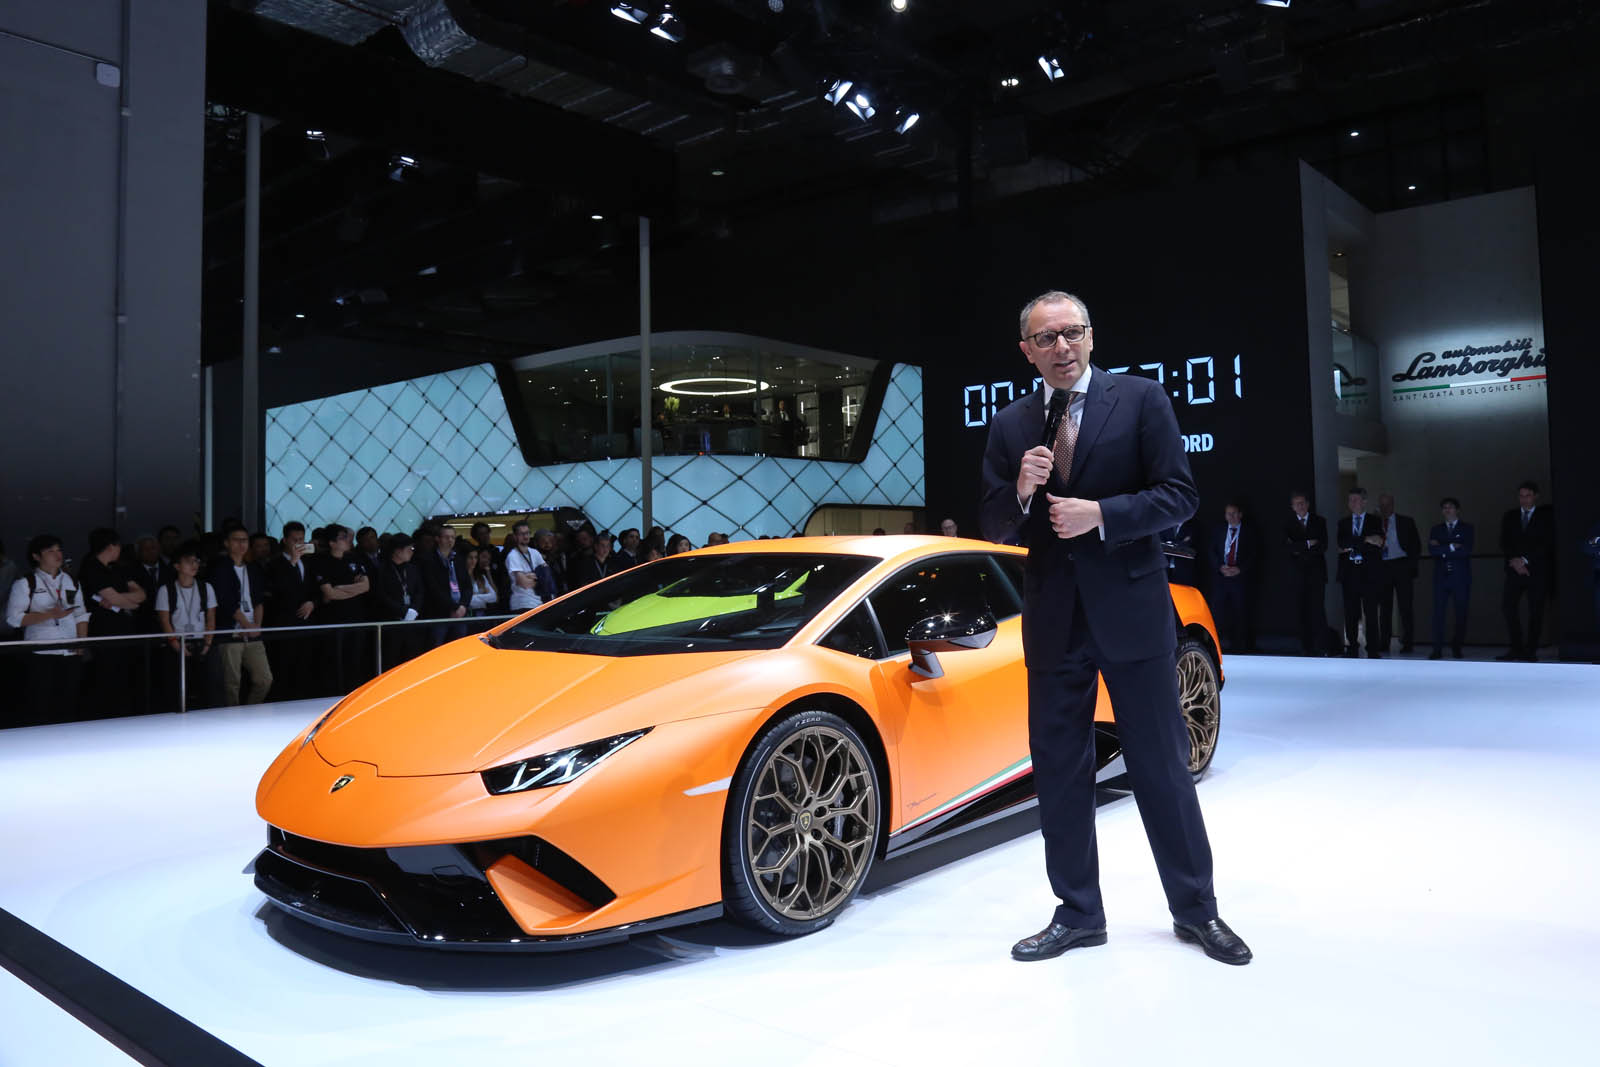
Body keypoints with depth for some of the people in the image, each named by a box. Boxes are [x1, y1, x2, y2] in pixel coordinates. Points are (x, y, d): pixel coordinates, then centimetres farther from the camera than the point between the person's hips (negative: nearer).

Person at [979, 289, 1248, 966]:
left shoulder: (1141, 399, -1)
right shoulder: (1010, 426, 8)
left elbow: (1179, 496, -5)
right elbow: (993, 528, 7)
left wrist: (1100, 515, -18)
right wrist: (1020, 491, -13)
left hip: (1131, 609, -3)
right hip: (1053, 619, 3)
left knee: (1162, 763, 6)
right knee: (1058, 770, 9)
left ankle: (1195, 909, 24)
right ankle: (1077, 914, 24)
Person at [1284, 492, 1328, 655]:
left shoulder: (1319, 521, 9)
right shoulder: (1288, 523, 11)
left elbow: (1323, 546, -1)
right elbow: (1288, 545, -4)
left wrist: (1300, 551, -5)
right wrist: (1308, 544, -12)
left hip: (1316, 570, -1)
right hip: (1298, 572, 1)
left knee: (1317, 608, -11)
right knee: (1302, 611, -1)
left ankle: (1320, 646, -7)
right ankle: (1307, 647, 4)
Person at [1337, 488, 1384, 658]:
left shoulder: (1375, 521, 8)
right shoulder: (1343, 523, 15)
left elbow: (1377, 546, -6)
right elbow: (1342, 544, -3)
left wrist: (1351, 548, -11)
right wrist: (1366, 540, -12)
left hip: (1368, 573, -2)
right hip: (1349, 573, 2)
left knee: (1371, 613, -5)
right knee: (1351, 613, 1)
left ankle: (1373, 650, -1)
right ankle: (1352, 649, 7)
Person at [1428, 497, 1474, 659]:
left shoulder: (1467, 528, 7)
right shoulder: (1436, 530, 15)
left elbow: (1466, 550, -8)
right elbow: (1432, 550, -1)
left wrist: (1442, 549, -6)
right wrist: (1451, 547, -10)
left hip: (1460, 577, -1)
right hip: (1441, 577, 1)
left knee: (1461, 614, 1)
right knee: (1438, 613, -6)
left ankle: (1456, 647, 15)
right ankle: (1437, 649, -6)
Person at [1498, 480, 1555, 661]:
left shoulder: (1546, 516, 4)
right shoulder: (1509, 517, 14)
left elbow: (1547, 544, -4)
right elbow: (1504, 543, 8)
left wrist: (1525, 560, -11)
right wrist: (1514, 561, -7)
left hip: (1538, 570, -2)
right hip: (1515, 570, 3)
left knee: (1536, 611, -2)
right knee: (1508, 606, -8)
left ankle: (1531, 650, 4)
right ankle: (1517, 648, 0)